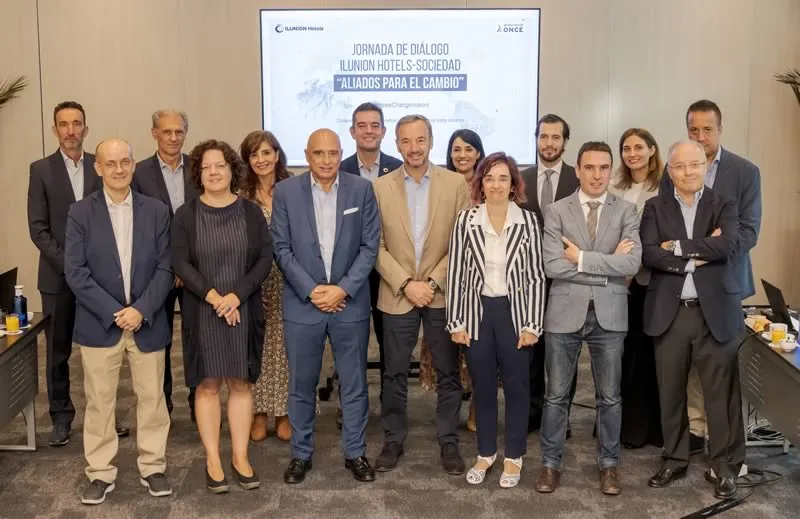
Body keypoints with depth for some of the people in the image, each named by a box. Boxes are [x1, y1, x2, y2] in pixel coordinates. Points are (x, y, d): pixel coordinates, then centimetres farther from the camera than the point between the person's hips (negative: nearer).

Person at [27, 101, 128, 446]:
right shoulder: (41, 170, 0)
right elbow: (37, 227, -4)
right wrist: (68, 263, -13)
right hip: (58, 276, -1)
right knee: (58, 352, 7)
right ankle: (61, 418, 18)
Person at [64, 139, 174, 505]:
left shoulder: (156, 211, 2)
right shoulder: (81, 212, -1)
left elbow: (165, 268, -1)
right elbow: (75, 271, -7)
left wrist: (141, 310, -13)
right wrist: (114, 312, -14)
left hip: (147, 323, 1)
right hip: (99, 324, -1)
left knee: (152, 398, 8)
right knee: (99, 402, 8)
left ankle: (153, 468, 23)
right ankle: (100, 474, 21)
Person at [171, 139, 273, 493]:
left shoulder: (251, 212, 3)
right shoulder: (186, 215, 1)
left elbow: (265, 259, -3)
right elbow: (180, 264, -6)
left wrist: (237, 295, -15)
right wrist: (212, 295, -19)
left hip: (243, 310, 1)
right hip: (202, 312, -1)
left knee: (241, 383, 6)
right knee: (207, 385, 3)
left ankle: (240, 457, 16)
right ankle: (212, 460, 13)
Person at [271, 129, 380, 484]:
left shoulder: (362, 189, 0)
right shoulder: (285, 192, -1)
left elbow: (370, 246, -2)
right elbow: (281, 249, -2)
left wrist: (343, 289, -11)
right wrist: (311, 290, -11)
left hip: (350, 303, 0)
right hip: (302, 304, 0)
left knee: (354, 384, 9)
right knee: (301, 385, 9)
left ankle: (355, 453, 24)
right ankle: (301, 454, 25)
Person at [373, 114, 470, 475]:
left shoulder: (455, 183, -1)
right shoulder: (380, 187, 1)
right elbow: (376, 246, -1)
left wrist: (433, 282, -11)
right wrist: (406, 284, -11)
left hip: (443, 294, 0)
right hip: (397, 295, 0)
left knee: (448, 373, 8)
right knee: (395, 373, 8)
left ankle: (449, 441, 21)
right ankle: (393, 440, 23)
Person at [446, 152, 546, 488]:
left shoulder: (528, 221, -4)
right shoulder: (466, 220, -3)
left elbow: (536, 276, -3)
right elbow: (455, 272, -1)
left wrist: (532, 324, -7)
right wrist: (456, 322, -4)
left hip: (514, 313, -1)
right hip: (477, 313, 1)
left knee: (516, 386, 9)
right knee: (482, 386, 12)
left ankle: (513, 456, 25)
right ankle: (485, 453, 28)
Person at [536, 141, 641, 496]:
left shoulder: (626, 211, 1)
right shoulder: (556, 211, -1)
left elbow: (632, 263, -13)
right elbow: (552, 266, -13)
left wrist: (583, 258, -14)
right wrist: (607, 266, -13)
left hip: (609, 313, 1)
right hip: (565, 312, 0)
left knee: (609, 396, 11)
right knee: (556, 395, 8)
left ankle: (608, 463, 27)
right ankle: (551, 463, 23)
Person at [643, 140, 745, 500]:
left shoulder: (723, 205, 4)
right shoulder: (655, 207, 6)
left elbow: (729, 244, -15)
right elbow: (648, 254, -9)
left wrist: (678, 247, -13)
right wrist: (699, 254, -14)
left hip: (716, 311, -1)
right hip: (669, 313, 1)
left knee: (721, 393, 2)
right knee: (670, 392, 10)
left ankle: (724, 466, 17)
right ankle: (674, 460, 26)